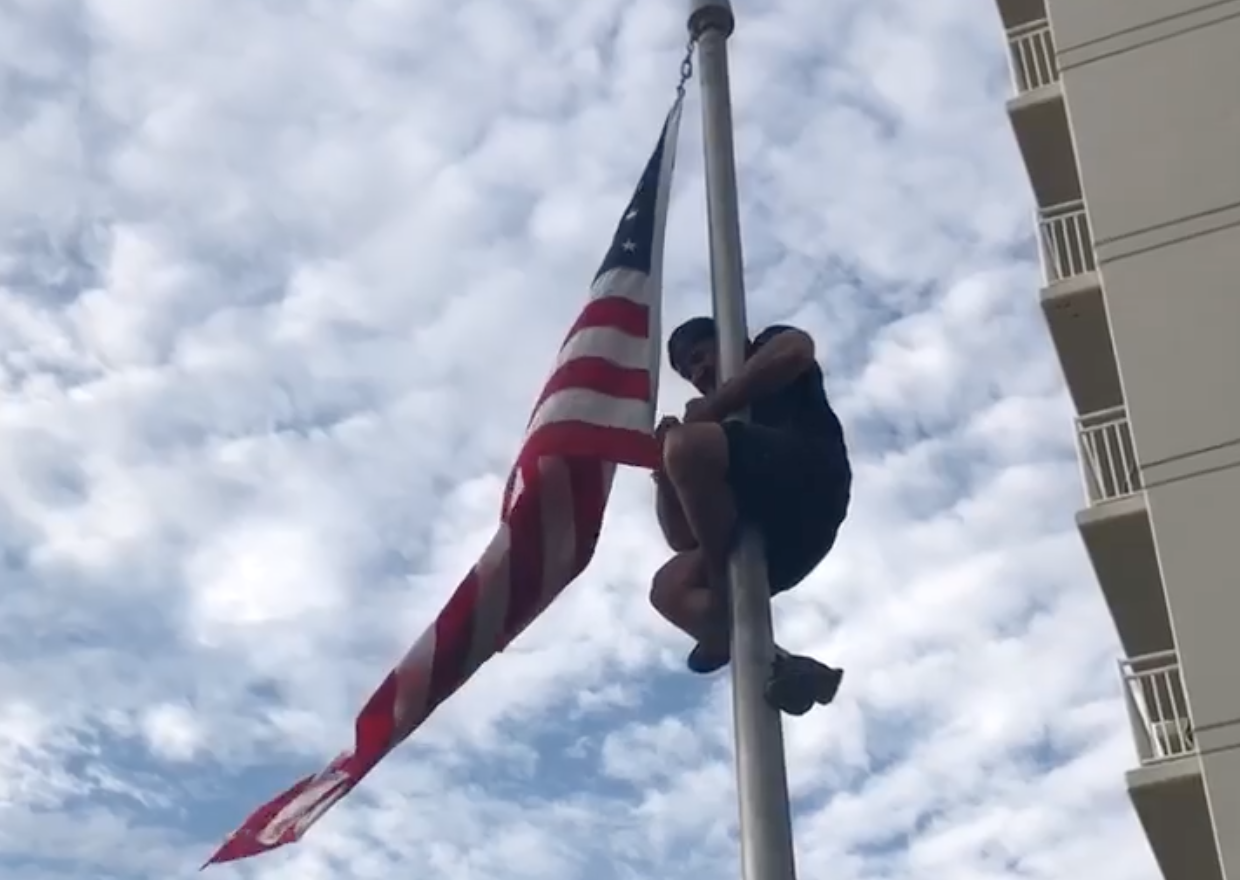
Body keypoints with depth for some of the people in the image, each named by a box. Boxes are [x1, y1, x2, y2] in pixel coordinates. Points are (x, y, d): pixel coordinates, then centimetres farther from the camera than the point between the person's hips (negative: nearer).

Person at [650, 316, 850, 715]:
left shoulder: (768, 348, 24)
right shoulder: (724, 435, 36)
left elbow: (796, 349, -6)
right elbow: (684, 538, 27)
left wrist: (711, 410, -2)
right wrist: (665, 468, 11)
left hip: (811, 473, -8)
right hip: (775, 530, 8)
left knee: (689, 444, -27)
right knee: (669, 588, -2)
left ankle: (726, 609, -18)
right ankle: (780, 665, -22)